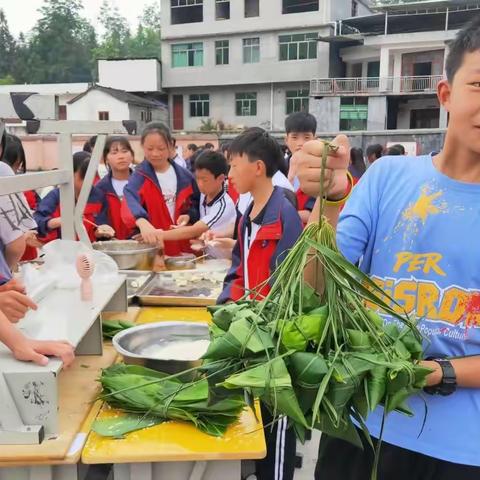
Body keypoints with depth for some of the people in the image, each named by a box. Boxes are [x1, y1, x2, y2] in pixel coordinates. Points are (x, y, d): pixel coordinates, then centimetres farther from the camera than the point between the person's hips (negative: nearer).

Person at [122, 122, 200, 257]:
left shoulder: (185, 176, 3)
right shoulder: (140, 176, -8)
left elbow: (197, 204, 15)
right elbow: (130, 201, -29)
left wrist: (189, 216, -8)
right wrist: (143, 223, -49)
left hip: (183, 246, 3)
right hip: (152, 249, -3)